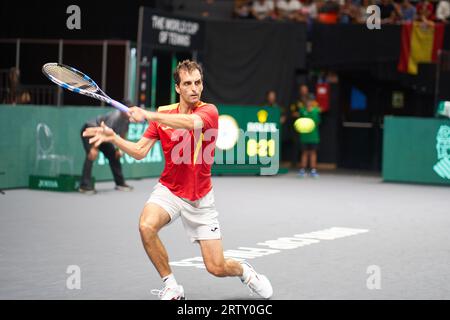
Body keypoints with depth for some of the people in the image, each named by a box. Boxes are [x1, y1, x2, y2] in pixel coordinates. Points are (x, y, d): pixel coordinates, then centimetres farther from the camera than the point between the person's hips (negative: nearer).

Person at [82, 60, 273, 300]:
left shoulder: (209, 111, -11)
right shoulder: (162, 114, 1)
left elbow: (190, 122, -35)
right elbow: (140, 151, -2)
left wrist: (149, 116, -45)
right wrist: (113, 137, -19)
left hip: (200, 198, -2)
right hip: (169, 190, 2)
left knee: (216, 268, -5)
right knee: (147, 226, -31)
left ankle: (244, 270, 33)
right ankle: (171, 288, -11)